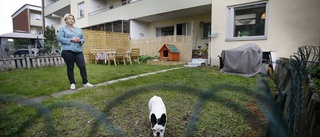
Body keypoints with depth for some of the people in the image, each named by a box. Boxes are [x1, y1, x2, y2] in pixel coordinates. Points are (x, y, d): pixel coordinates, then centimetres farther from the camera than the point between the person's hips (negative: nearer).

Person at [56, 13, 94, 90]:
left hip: (78, 51, 4)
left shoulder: (78, 29, 20)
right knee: (70, 67, 3)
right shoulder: (62, 29, 6)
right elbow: (59, 38, -6)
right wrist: (70, 40, -15)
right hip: (67, 51, -4)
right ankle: (72, 83, 13)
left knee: (82, 66, -2)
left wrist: (80, 40, -6)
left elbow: (83, 39, 17)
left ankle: (85, 83, 5)